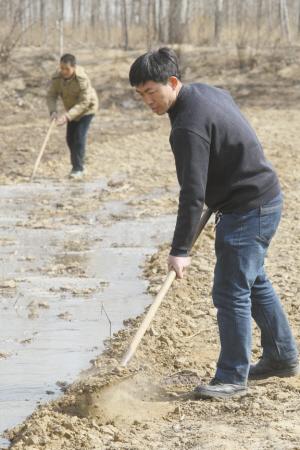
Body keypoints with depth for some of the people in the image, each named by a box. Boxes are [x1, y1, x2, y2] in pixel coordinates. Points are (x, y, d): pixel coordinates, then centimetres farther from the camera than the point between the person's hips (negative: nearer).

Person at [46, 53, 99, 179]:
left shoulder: (82, 79, -35)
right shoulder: (57, 77, -21)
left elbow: (84, 103, -33)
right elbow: (51, 95, -16)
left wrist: (67, 116, -42)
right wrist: (53, 111, -35)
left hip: (86, 109, -6)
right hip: (71, 109, 6)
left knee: (79, 137, -15)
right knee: (70, 138, 9)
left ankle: (78, 168, -5)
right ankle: (77, 165, 27)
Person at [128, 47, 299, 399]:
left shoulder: (189, 126, -25)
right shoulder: (207, 92, 6)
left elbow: (192, 193, -28)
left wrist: (180, 250, -27)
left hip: (248, 209, -11)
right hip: (264, 199, 11)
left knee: (231, 292, -7)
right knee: (254, 282, 22)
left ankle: (232, 377, 0)